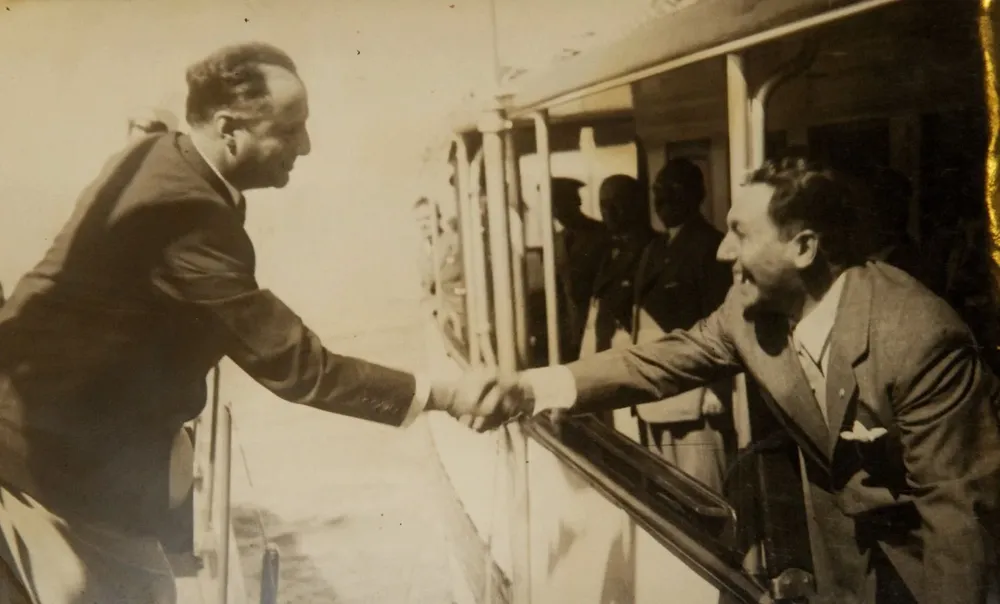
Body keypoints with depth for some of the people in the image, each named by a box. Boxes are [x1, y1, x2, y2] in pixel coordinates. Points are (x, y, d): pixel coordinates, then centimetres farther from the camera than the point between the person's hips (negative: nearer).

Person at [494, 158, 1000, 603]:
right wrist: (536, 386, -15)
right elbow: (663, 362, -5)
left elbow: (959, 503, -26)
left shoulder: (919, 337, -32)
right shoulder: (751, 308, -14)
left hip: (937, 550, -5)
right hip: (849, 543, 5)